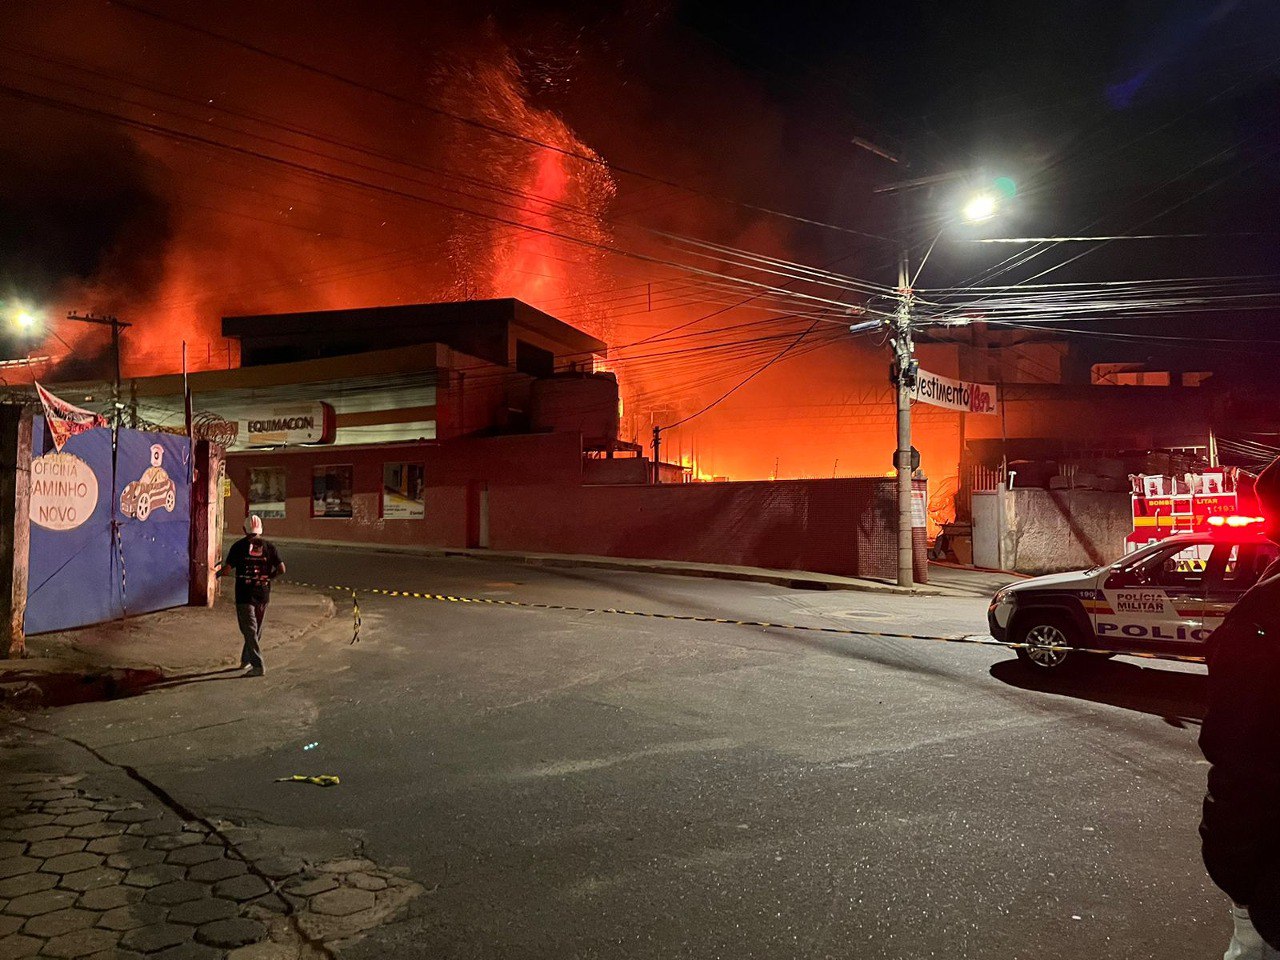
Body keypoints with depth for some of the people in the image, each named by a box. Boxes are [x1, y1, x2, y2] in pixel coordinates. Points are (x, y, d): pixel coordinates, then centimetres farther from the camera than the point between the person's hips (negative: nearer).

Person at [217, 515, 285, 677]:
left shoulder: (239, 546, -6)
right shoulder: (269, 546, 0)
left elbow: (227, 569, -10)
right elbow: (281, 569, -4)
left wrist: (218, 573, 11)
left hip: (244, 595, -3)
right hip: (263, 594, 3)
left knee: (250, 630, 0)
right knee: (256, 629, 18)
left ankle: (258, 665, -6)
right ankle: (246, 659, 33)